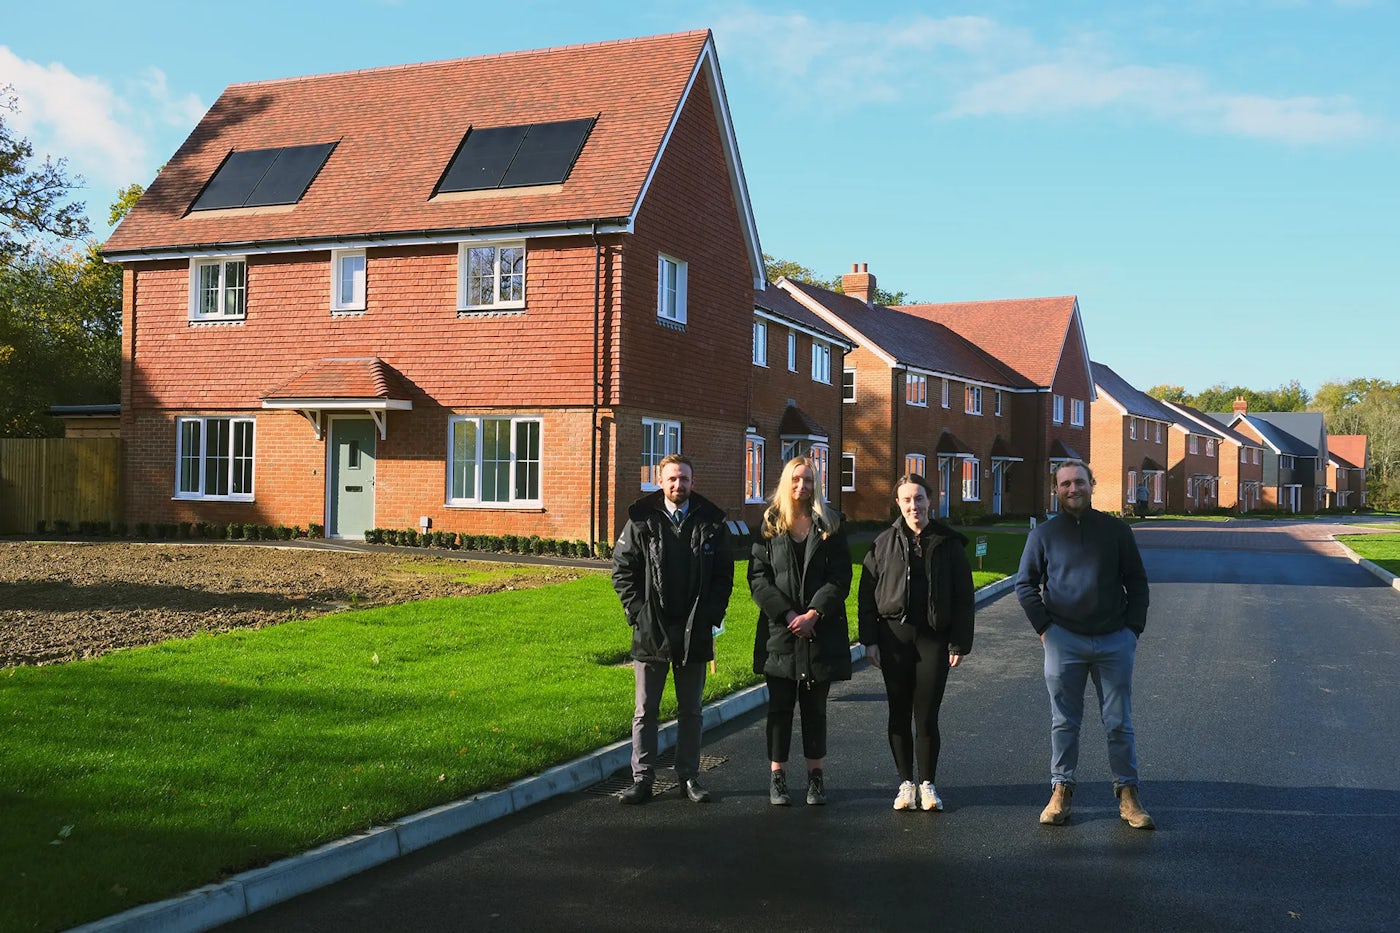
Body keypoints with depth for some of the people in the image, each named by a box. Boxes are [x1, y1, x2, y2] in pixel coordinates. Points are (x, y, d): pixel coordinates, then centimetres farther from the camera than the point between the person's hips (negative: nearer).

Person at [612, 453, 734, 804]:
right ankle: (642, 779, 14)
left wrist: (712, 615, -4)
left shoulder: (711, 524, 3)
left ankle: (689, 776, 23)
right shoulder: (641, 522, -1)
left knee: (690, 710, 12)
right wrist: (637, 611, -7)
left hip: (694, 633, 1)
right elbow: (622, 570, 1)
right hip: (651, 632, -1)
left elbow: (724, 574, 6)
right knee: (645, 710, 6)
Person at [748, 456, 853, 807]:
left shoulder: (829, 525, 5)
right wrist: (787, 614, -12)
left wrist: (813, 614, -13)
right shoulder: (769, 525, 4)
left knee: (815, 707, 8)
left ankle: (816, 777, 17)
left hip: (821, 630, 0)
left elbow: (841, 578, -1)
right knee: (780, 706, 5)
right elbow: (758, 577, -2)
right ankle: (777, 777, 13)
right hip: (779, 632, 0)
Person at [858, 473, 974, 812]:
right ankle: (906, 784, 20)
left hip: (933, 638, -1)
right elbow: (867, 594, 5)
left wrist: (960, 643, -2)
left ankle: (927, 784, 16)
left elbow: (963, 597, 3)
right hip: (894, 637, 1)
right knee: (899, 714, 8)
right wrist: (870, 640, -1)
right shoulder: (884, 543, 4)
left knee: (926, 716, 0)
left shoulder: (948, 543, 2)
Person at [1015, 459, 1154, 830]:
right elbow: (1025, 583, 9)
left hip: (1114, 641, 0)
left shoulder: (1115, 530, 5)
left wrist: (1134, 628, 1)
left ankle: (1127, 794, 15)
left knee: (1119, 723, 6)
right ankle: (1060, 791, 15)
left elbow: (1136, 581, 10)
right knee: (1064, 722, 7)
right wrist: (1043, 627, 0)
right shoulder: (1044, 534, 4)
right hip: (1064, 642, 0)